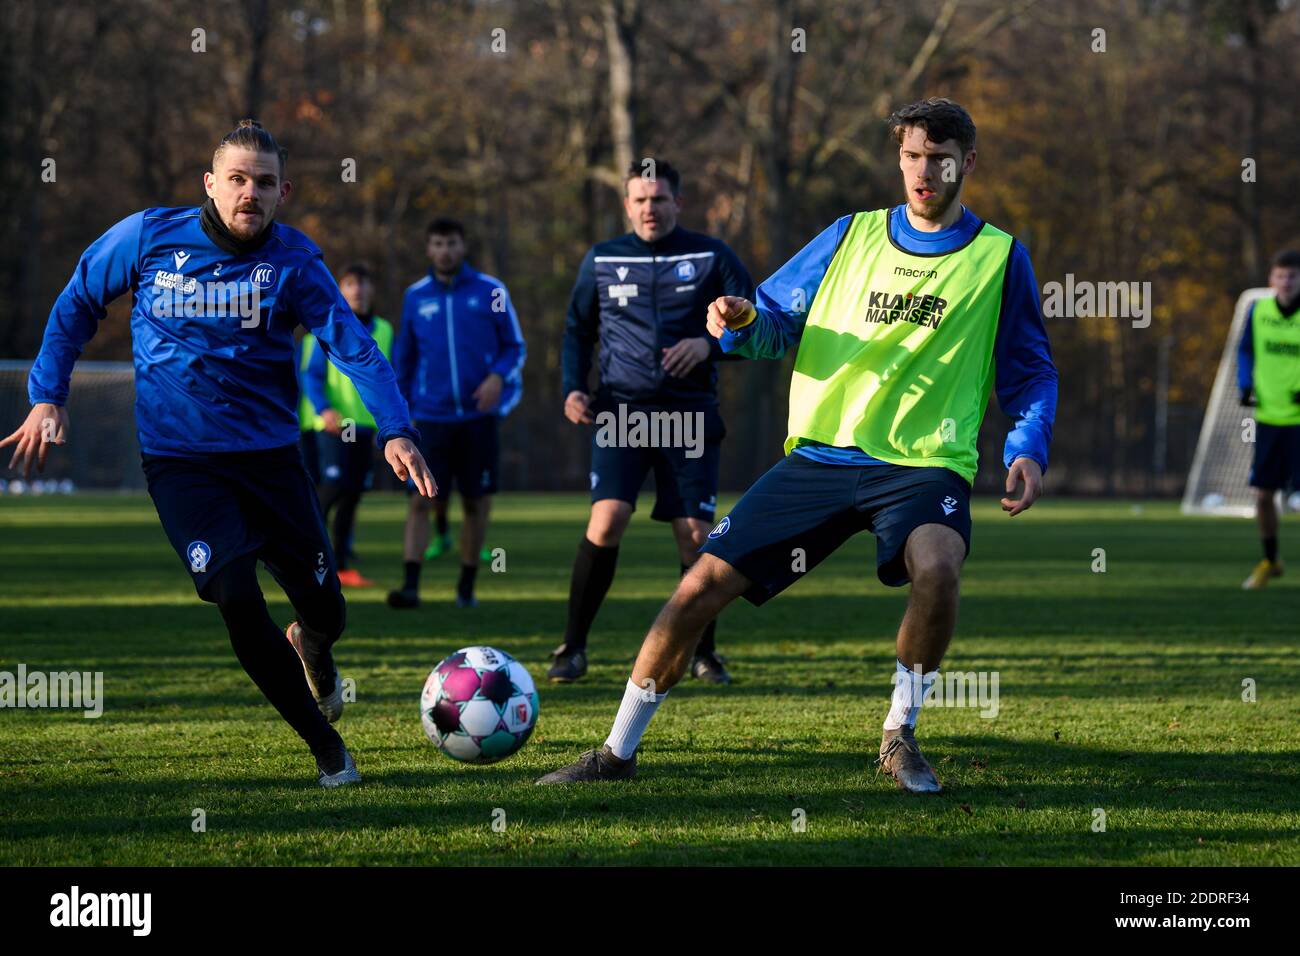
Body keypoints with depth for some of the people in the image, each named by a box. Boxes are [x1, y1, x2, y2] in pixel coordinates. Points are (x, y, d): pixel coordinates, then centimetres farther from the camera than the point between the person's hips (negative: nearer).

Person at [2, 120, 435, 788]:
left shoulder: (292, 259, -7)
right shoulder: (148, 236, -6)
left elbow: (352, 345, -16)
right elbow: (78, 304, 9)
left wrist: (396, 429, -30)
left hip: (269, 454, 1)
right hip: (179, 459, -1)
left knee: (324, 611, 4)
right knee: (235, 597, -21)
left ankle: (310, 651, 47)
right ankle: (326, 748, -4)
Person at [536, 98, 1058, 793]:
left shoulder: (999, 257, 5)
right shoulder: (854, 235, 11)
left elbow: (1029, 371, 9)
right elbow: (778, 321, 14)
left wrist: (1026, 448, -8)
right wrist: (741, 324, -9)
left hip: (924, 465, -3)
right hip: (819, 455, 3)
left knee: (936, 567, -35)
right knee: (704, 583, -6)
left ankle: (900, 735, -11)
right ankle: (618, 752, 8)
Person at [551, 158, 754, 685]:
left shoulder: (711, 256, 3)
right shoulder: (601, 260, 8)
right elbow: (578, 329, 17)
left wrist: (710, 344, -15)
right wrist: (574, 388, 2)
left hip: (689, 417, 0)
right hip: (622, 411, 0)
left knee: (695, 537, -2)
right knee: (606, 519, -17)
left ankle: (704, 653, 17)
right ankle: (572, 648, -6)